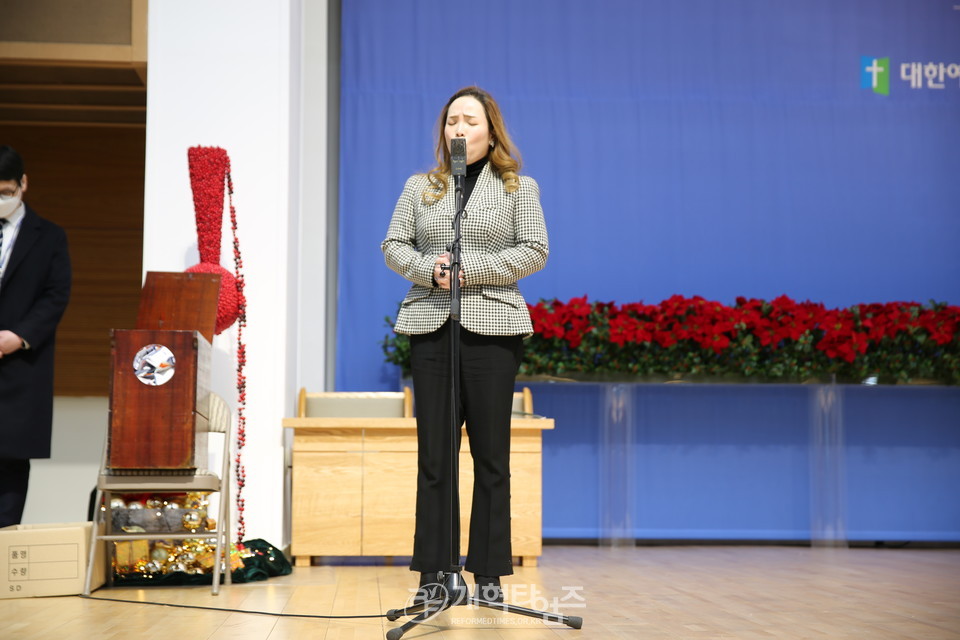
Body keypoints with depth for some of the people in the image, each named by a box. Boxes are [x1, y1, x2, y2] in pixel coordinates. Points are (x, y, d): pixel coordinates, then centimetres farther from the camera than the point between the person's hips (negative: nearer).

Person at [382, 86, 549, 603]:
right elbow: (393, 246, 11)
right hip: (430, 328, 2)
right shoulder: (419, 187, 16)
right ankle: (433, 570, 6)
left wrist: (470, 268, -11)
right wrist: (428, 269, -10)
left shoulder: (519, 187, 10)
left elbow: (535, 251, 0)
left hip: (493, 328, -2)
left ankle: (489, 573, 7)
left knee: (491, 455, 0)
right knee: (434, 454, 1)